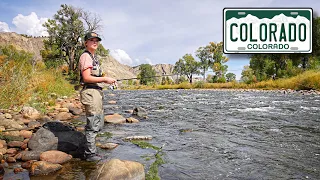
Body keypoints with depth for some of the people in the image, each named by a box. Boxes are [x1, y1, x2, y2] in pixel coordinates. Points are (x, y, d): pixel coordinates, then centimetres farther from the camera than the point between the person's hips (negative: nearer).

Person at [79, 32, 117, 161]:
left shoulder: (94, 57, 21)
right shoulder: (86, 56, -10)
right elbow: (86, 78, -19)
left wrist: (108, 80, 8)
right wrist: (105, 79, -14)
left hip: (97, 92, 10)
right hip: (90, 92, -10)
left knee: (99, 124, 15)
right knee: (93, 125, -5)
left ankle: (90, 151, 26)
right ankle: (90, 154, 6)